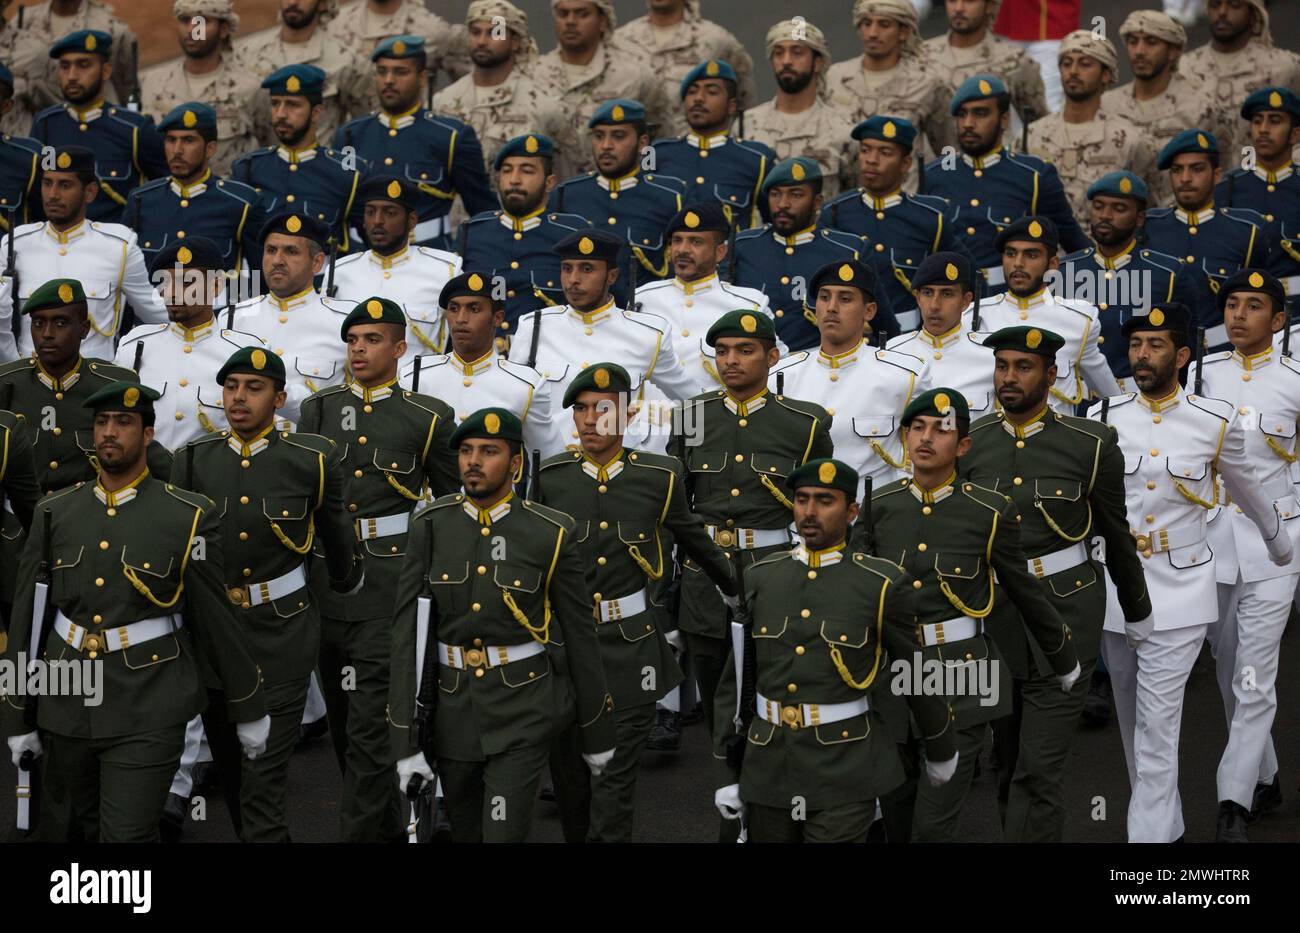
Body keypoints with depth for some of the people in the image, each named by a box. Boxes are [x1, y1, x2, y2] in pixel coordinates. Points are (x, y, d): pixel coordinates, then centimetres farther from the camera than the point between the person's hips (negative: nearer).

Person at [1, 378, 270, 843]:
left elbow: (218, 618, -1)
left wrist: (248, 711, 5)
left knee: (128, 835, -8)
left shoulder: (189, 516, -6)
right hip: (65, 705, 4)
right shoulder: (55, 512, 5)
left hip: (146, 712, -4)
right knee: (75, 831, 16)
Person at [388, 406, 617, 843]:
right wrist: (405, 741, -11)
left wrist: (597, 734, 4)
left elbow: (579, 634, -2)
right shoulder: (430, 526, -5)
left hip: (524, 710, -3)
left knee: (504, 835, -11)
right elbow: (407, 632, -6)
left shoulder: (552, 533, -11)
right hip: (454, 708, 3)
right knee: (465, 833, 17)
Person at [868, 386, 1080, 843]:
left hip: (959, 675, -4)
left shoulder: (991, 511, -7)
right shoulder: (879, 506, 1)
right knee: (893, 811, 14)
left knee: (933, 825, -6)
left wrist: (1064, 663, 15)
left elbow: (1026, 592, 4)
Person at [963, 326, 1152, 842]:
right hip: (995, 618, 4)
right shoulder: (969, 442, 0)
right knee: (1006, 763, 15)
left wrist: (1137, 611, 16)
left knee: (1039, 772, -8)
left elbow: (1116, 532, 5)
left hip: (1065, 622, -4)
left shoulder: (1092, 444, -8)